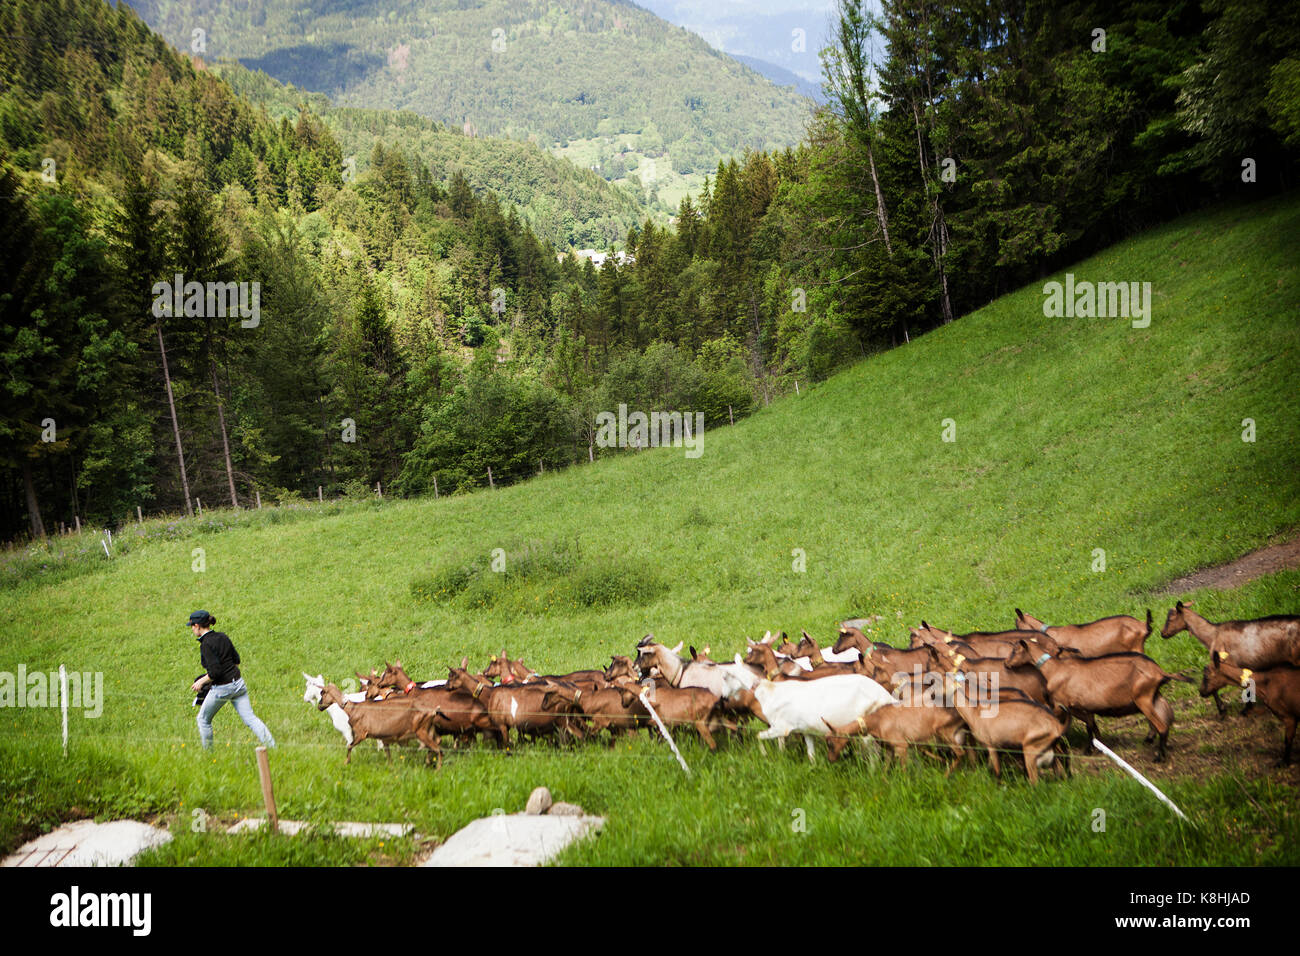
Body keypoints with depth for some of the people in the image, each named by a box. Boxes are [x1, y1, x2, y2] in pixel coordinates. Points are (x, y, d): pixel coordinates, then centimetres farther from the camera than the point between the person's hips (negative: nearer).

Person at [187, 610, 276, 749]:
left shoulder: (206, 644, -15)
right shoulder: (222, 637, 7)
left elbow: (215, 672, -20)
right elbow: (236, 660, 15)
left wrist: (201, 681, -6)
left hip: (221, 688, -7)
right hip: (237, 683, 7)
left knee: (203, 720, 16)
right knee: (250, 718, 4)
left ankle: (207, 752, 23)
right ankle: (272, 747, -7)